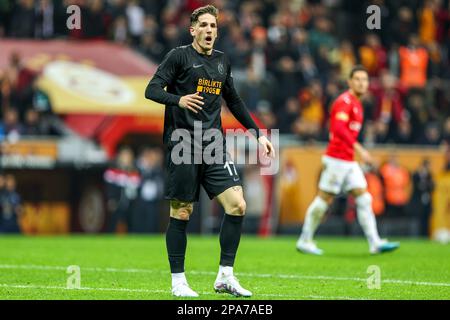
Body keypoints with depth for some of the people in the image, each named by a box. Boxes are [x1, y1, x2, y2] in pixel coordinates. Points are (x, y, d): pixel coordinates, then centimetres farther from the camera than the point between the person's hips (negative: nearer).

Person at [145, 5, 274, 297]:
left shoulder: (222, 61, 16)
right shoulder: (179, 56, -1)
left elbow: (235, 102, 25)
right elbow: (151, 90, -9)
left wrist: (258, 134, 21)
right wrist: (178, 100, -28)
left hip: (214, 147, 5)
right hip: (183, 146, -5)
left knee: (237, 205, -7)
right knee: (181, 213, -2)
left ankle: (225, 277, 0)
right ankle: (178, 281, 9)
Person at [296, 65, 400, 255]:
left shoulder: (356, 103, 17)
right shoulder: (345, 101, -13)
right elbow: (338, 128, -27)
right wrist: (358, 149, -33)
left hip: (349, 161, 9)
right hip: (336, 159, -9)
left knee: (363, 198, 0)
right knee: (324, 199, -3)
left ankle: (375, 243, -4)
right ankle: (305, 241, 7)